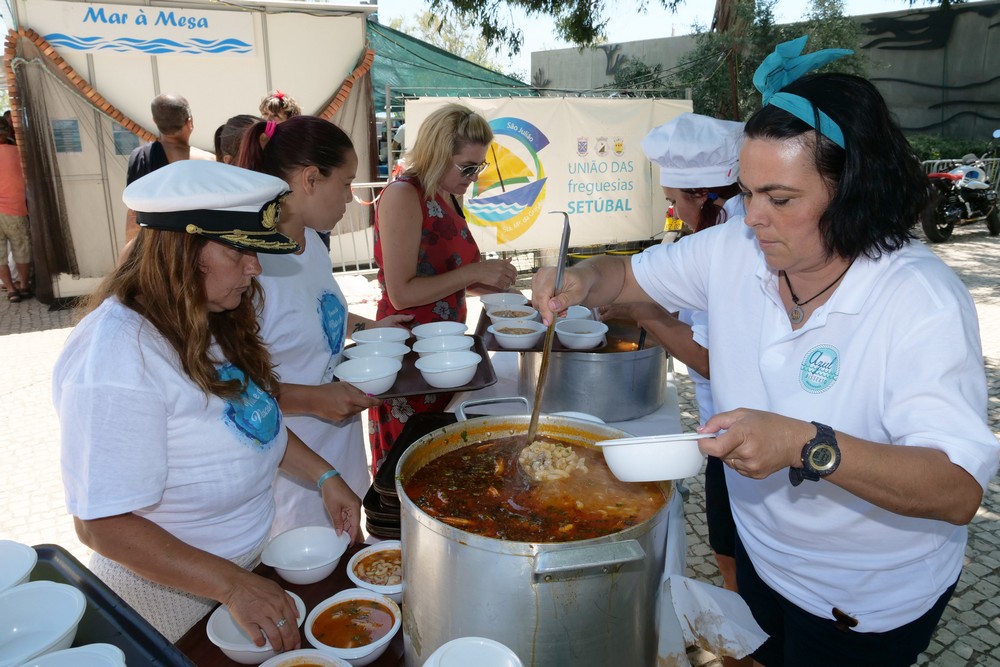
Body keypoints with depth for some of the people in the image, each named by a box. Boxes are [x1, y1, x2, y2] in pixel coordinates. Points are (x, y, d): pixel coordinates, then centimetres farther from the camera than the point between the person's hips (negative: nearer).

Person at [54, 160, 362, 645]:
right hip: (169, 591, -8)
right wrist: (233, 586, -32)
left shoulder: (211, 322, -2)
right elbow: (103, 525, -28)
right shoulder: (115, 355, -29)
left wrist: (323, 476, -2)